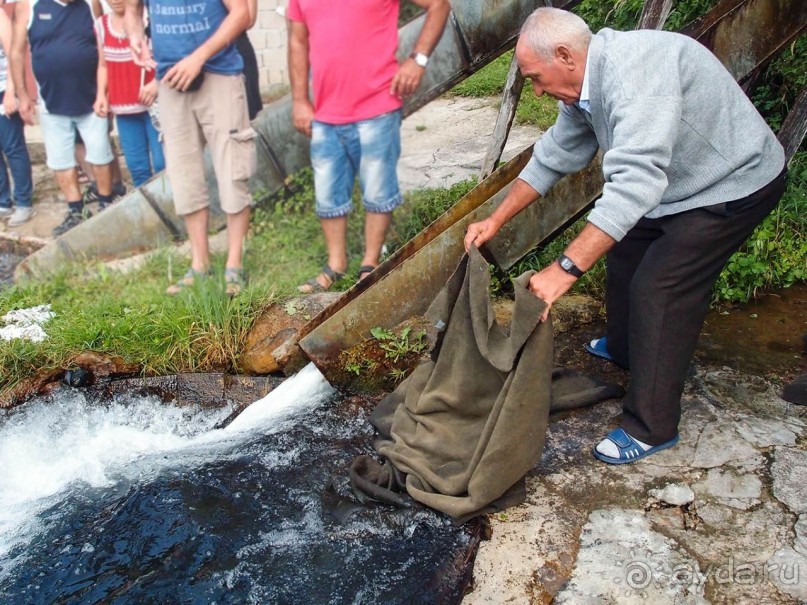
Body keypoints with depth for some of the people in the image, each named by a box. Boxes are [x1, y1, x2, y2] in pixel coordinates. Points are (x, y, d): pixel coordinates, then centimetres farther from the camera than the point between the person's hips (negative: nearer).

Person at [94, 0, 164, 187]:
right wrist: (101, 94, 4)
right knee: (136, 165, 7)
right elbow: (104, 65, 19)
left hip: (154, 102, -5)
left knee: (162, 162, -8)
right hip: (123, 106, 5)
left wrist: (157, 83, -23)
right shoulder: (101, 24, 10)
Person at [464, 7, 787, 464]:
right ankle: (625, 349, 45)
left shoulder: (634, 68, -34)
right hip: (682, 183, 10)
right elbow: (554, 157, 8)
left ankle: (652, 428, 2)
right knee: (625, 253, 20)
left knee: (658, 289, -12)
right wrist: (496, 220, 7)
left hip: (734, 186, -10)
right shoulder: (586, 84, -2)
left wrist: (566, 268, -47)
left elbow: (637, 180, -44)